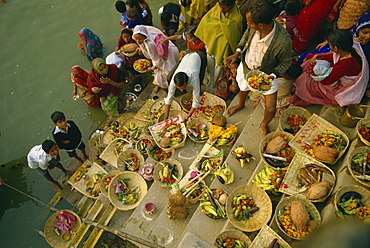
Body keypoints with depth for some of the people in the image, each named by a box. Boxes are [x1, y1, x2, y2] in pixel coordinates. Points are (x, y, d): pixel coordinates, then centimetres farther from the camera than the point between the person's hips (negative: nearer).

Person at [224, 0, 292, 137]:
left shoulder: (283, 41, -39)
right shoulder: (253, 27, -26)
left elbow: (286, 62, -18)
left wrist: (272, 76, -32)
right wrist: (237, 53, -10)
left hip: (267, 74, -4)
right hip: (246, 66, 4)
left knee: (271, 109, 0)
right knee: (243, 88, 31)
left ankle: (264, 124, 37)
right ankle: (241, 104, 68)